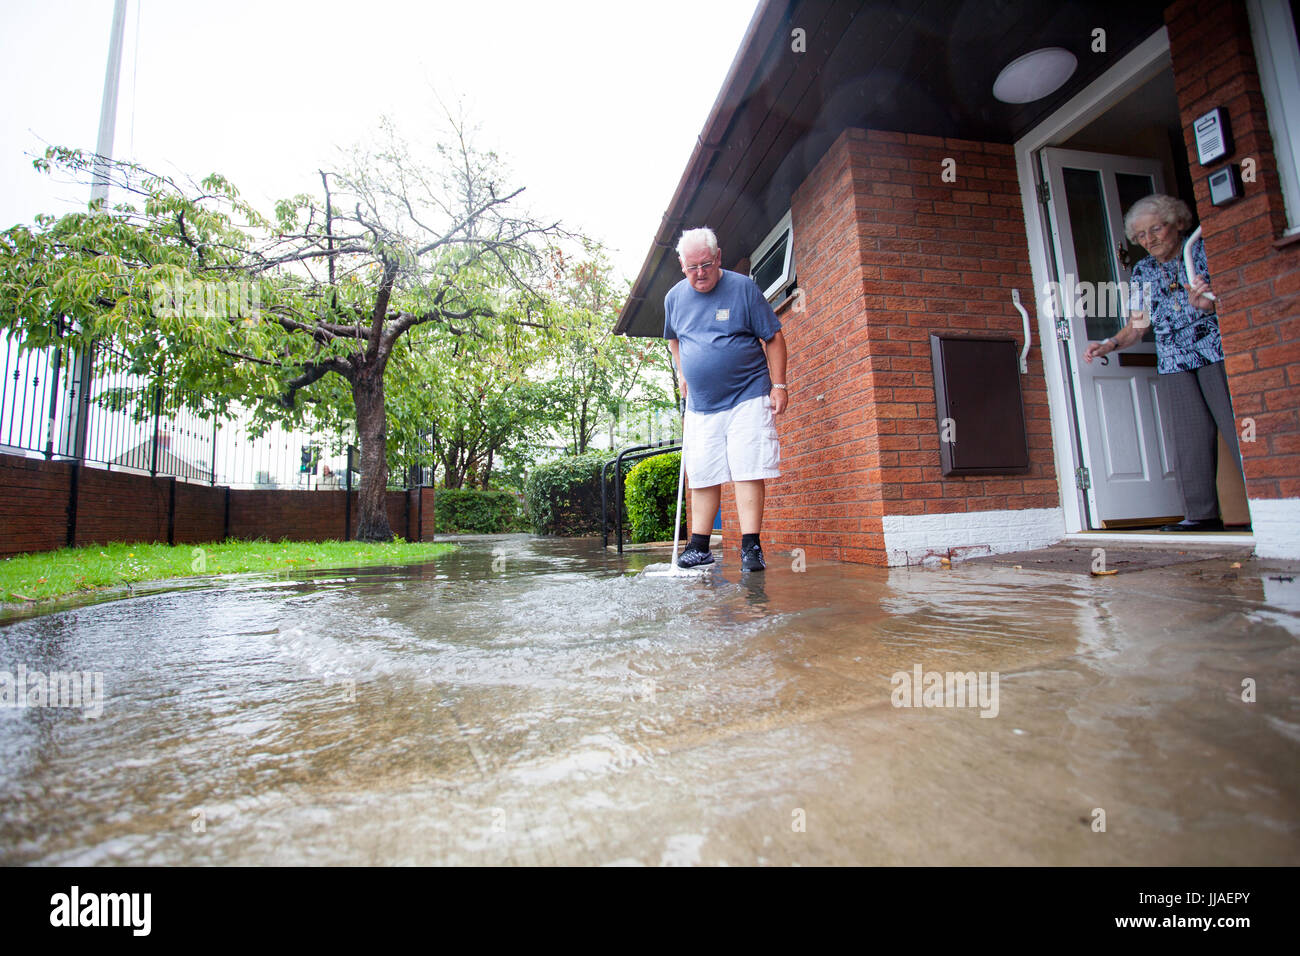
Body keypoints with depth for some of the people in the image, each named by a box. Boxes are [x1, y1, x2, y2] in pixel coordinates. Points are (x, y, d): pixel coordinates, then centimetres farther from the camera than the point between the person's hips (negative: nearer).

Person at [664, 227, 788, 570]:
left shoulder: (743, 287, -2)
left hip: (747, 398, -3)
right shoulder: (674, 297, 10)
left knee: (748, 472, -9)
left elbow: (773, 338, 0)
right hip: (700, 405, 4)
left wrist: (778, 385, -6)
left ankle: (750, 547, -1)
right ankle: (699, 546, 13)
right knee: (701, 476, 4)